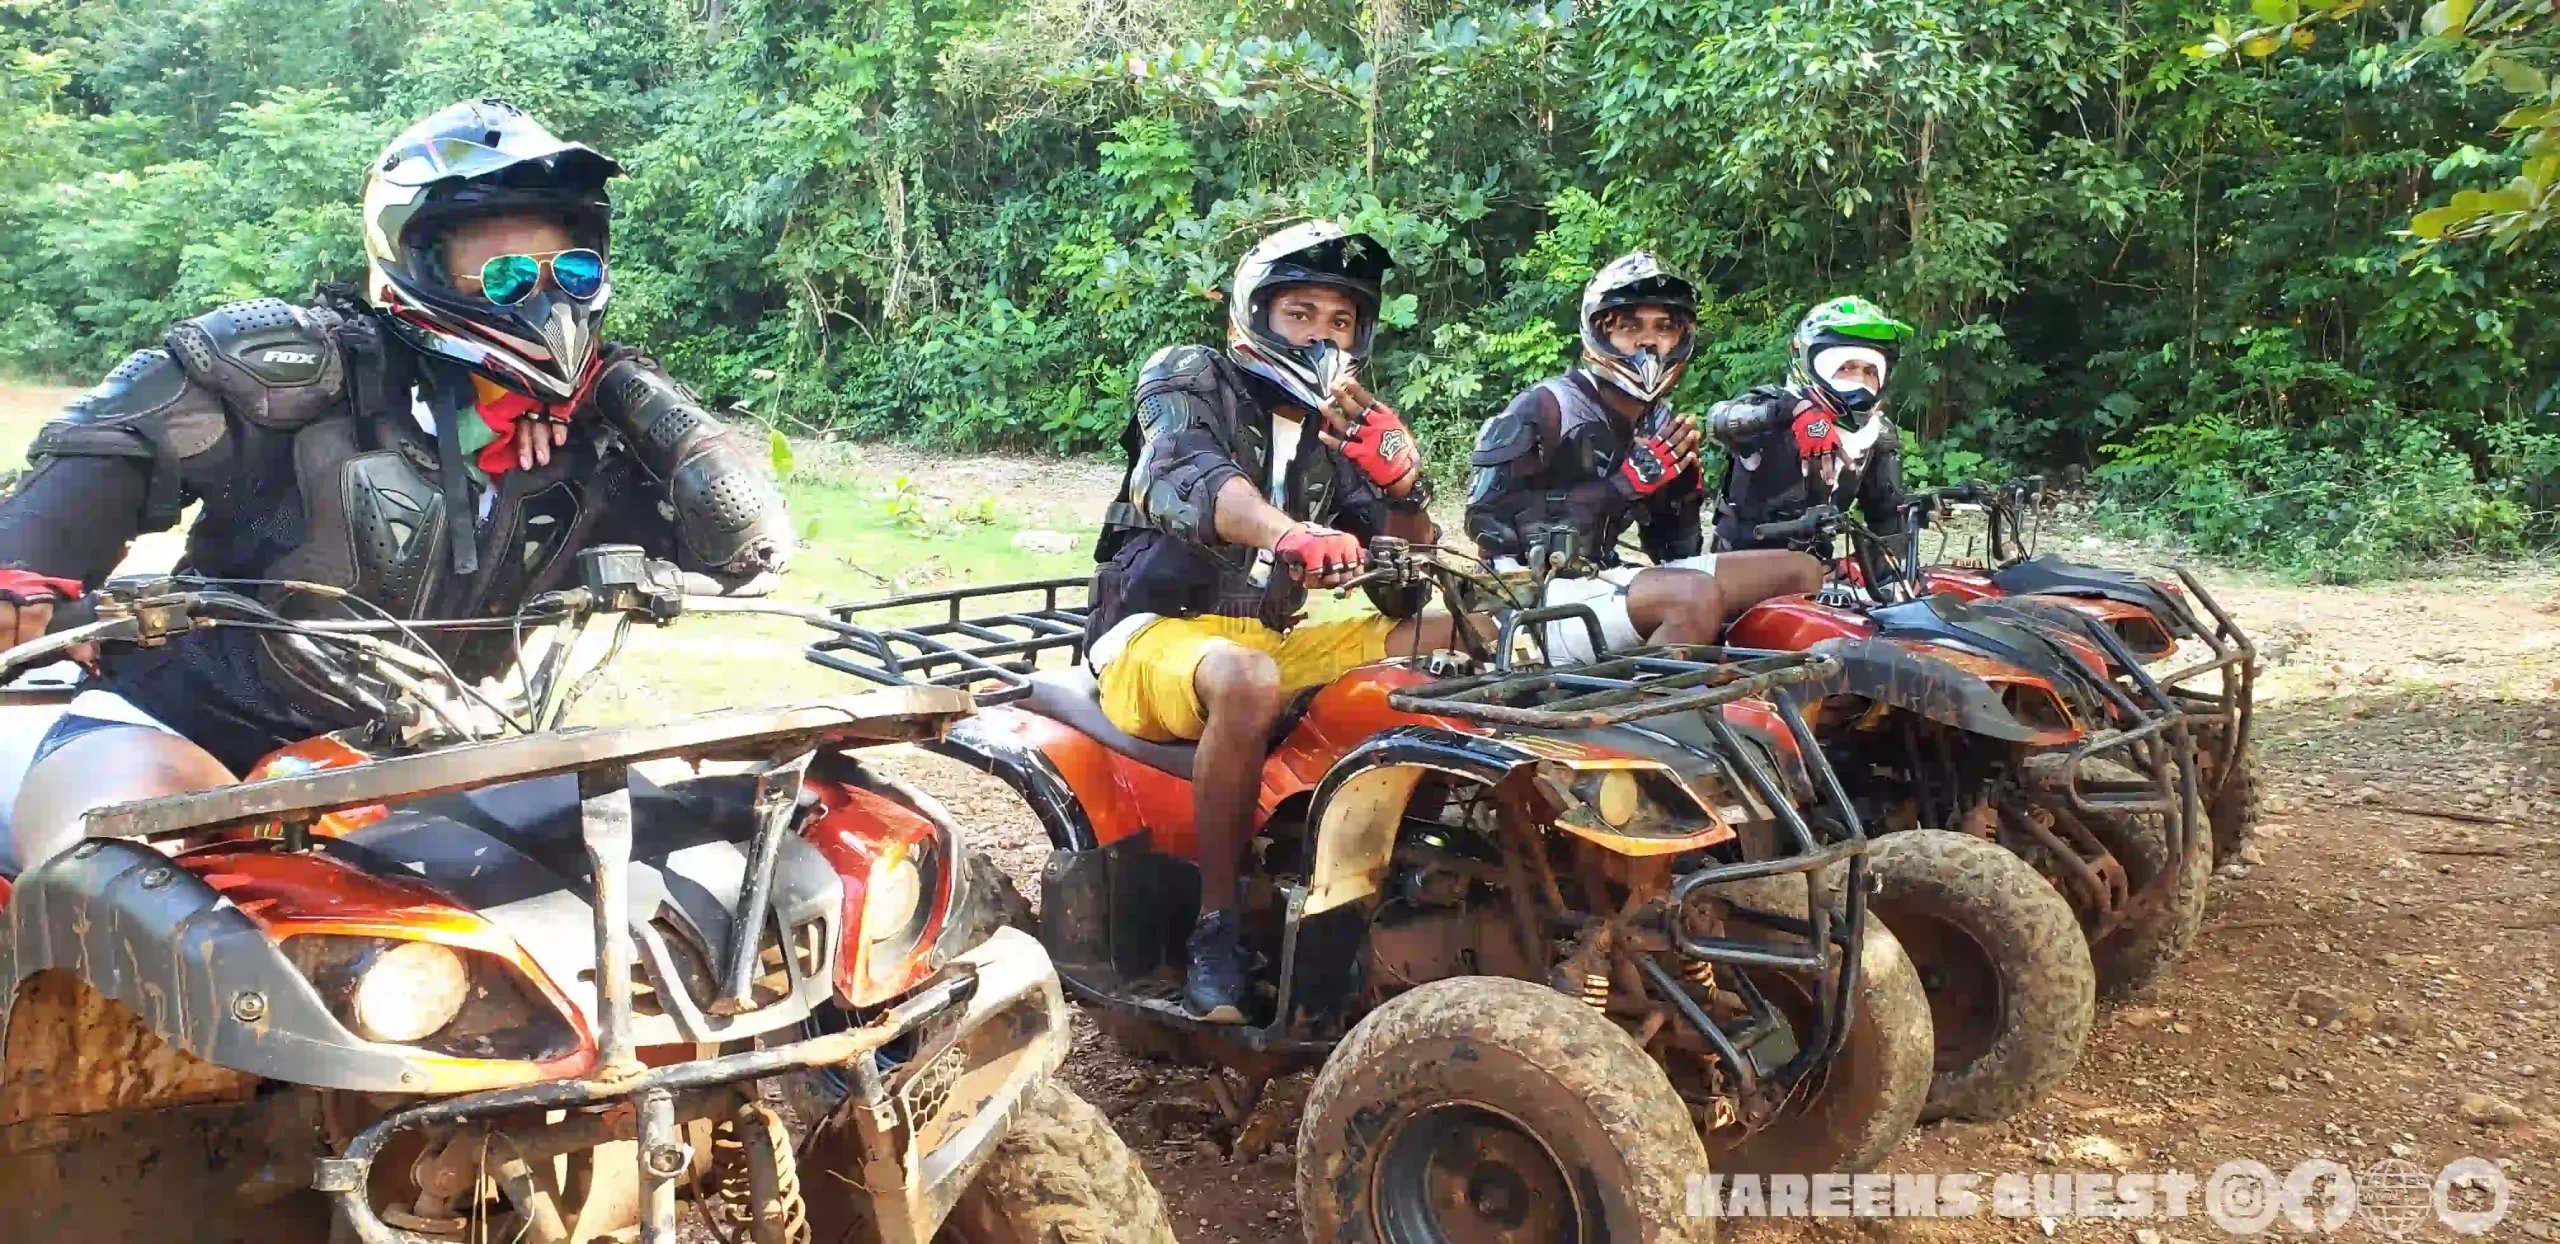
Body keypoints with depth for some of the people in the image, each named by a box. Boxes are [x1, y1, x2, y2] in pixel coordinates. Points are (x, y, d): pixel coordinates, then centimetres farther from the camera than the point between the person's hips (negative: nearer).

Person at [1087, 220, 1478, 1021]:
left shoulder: (1342, 433, 14)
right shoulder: (1189, 378, -3)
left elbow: (1402, 594, 5)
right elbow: (1189, 478, -29)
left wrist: (1401, 486, -15)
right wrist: (1288, 534, -50)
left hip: (1274, 639, 7)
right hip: (1154, 631, -6)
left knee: (1465, 640, -5)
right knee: (1248, 681, -40)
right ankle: (1216, 927, -25)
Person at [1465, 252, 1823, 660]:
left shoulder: (1662, 426, 13)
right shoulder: (1545, 408, -8)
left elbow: (1674, 554, 17)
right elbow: (1487, 521, -18)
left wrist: (1684, 491, -6)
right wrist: (1623, 484, -19)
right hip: (1547, 602, -8)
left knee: (1800, 572, 1)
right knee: (1698, 594, -34)